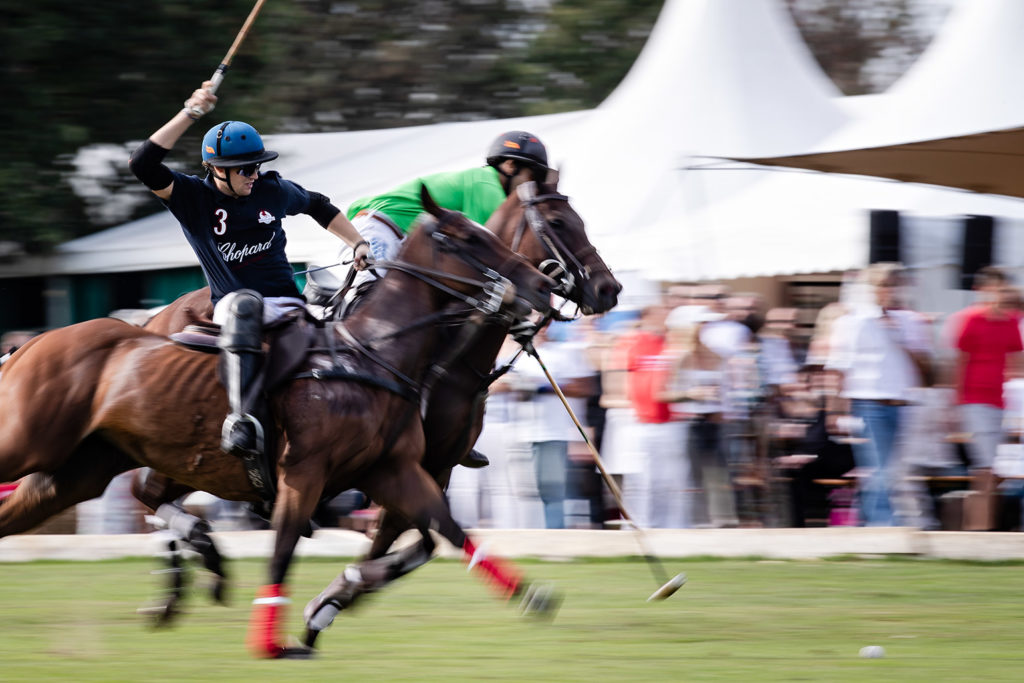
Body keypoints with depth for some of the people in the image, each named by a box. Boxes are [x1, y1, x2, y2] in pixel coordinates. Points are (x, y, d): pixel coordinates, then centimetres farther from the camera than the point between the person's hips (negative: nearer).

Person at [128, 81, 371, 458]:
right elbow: (143, 164, -18)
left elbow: (318, 206, 29)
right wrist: (190, 114, -21)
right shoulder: (193, 197, -3)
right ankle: (241, 417, -53)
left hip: (286, 305, 5)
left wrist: (358, 243, 22)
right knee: (243, 304, -41)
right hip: (234, 307, -5)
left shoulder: (272, 190, 8)